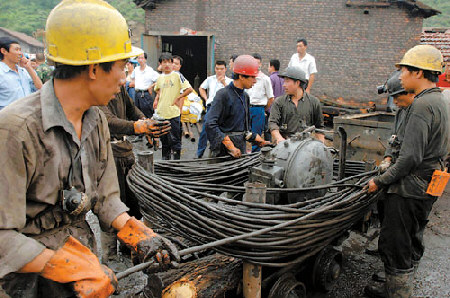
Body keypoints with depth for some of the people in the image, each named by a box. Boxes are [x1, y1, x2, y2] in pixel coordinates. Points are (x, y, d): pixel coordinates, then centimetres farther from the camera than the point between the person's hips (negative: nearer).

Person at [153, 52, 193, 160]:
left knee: (174, 139, -2)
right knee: (164, 139, 15)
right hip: (161, 113, 5)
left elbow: (189, 89, -10)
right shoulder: (160, 78, 10)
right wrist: (157, 99, 11)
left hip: (173, 113, -5)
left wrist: (178, 98, -9)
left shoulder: (177, 75, -6)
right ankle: (165, 158, 28)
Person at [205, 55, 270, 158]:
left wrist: (260, 141, 11)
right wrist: (230, 146, -26)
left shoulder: (245, 96, 13)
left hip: (241, 145, 7)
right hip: (223, 150, -7)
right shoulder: (223, 94, -13)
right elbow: (210, 124, -23)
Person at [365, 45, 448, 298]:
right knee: (412, 244, 21)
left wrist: (380, 181, -15)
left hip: (409, 191, -11)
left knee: (394, 246, 1)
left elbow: (411, 158, -25)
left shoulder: (422, 105, -20)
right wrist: (391, 161, 18)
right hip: (427, 189, 11)